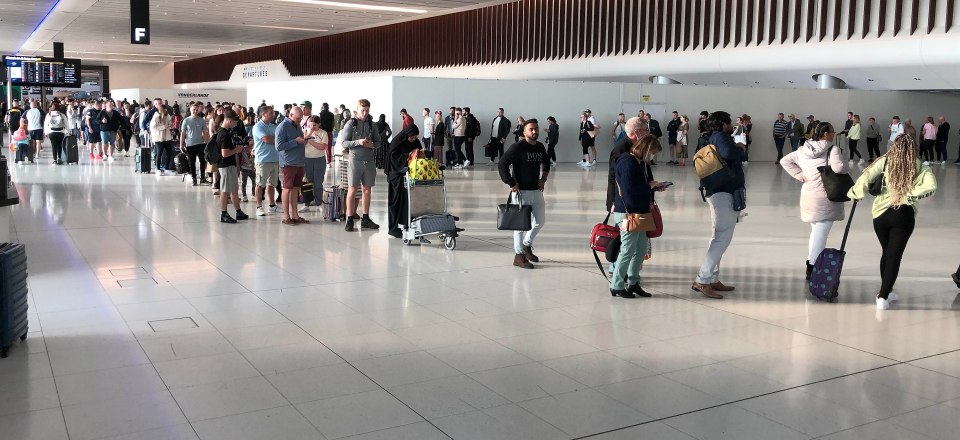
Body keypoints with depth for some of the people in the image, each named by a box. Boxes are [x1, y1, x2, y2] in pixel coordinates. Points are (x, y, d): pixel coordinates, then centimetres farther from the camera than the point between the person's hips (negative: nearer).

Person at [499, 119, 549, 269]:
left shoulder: (540, 147, 9)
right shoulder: (517, 147, -13)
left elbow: (546, 164, 28)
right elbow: (502, 164, -18)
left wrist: (543, 179, 13)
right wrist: (511, 184, -18)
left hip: (536, 191, 7)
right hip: (521, 192, -7)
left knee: (540, 221, 13)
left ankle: (527, 245, 34)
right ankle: (519, 255, 11)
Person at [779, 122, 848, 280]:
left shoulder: (803, 150, 8)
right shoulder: (832, 150, -11)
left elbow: (784, 161, 10)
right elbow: (838, 168, -26)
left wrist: (801, 176, 6)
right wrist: (846, 168, -4)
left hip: (808, 196, 7)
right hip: (825, 197, -6)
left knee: (815, 231, 19)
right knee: (821, 233, -4)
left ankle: (811, 264, 20)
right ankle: (812, 267, -8)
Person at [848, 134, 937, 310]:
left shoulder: (885, 161, -1)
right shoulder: (919, 167, 0)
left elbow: (866, 176, -15)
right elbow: (931, 186, -16)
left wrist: (856, 193, -5)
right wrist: (908, 195, -10)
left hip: (880, 214, 2)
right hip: (903, 215, -2)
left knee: (886, 253, 21)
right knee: (894, 256, 4)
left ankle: (885, 292, 32)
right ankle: (882, 297, -5)